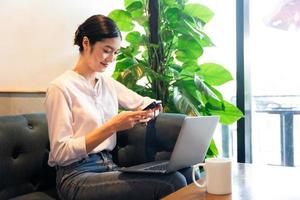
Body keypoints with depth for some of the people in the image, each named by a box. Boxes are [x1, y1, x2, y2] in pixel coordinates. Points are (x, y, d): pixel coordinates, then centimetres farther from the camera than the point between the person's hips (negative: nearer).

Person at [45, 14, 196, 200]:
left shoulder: (108, 83, 12)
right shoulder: (60, 87, -8)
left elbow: (143, 102, 20)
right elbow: (60, 152, -13)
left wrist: (151, 110, -5)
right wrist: (112, 126, -22)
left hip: (108, 167, 7)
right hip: (77, 176, -6)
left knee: (176, 178, -20)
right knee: (168, 185, -25)